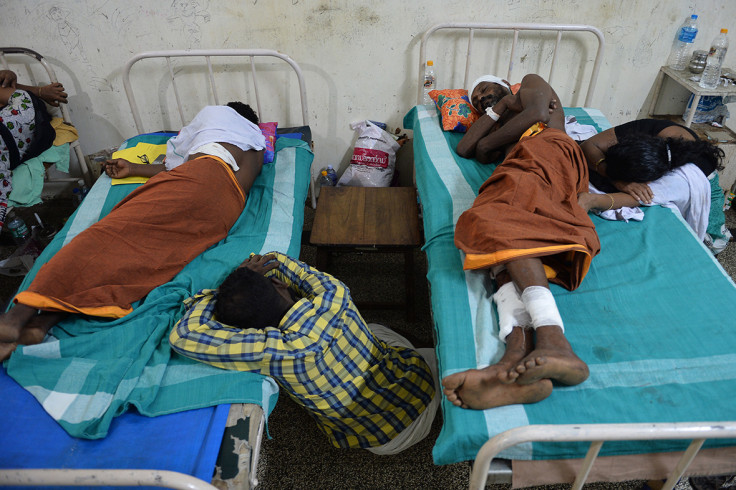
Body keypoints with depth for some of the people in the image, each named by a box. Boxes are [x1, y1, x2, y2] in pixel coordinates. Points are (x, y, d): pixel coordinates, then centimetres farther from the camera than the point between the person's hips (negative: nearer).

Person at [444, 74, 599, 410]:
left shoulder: (532, 84, 33)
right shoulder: (503, 124, 48)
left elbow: (538, 112, 7)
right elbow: (466, 148, 28)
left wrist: (489, 142, 15)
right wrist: (498, 108, 34)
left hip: (546, 150, -6)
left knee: (492, 219, -34)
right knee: (509, 240, -25)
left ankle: (552, 340, -56)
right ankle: (519, 351, -55)